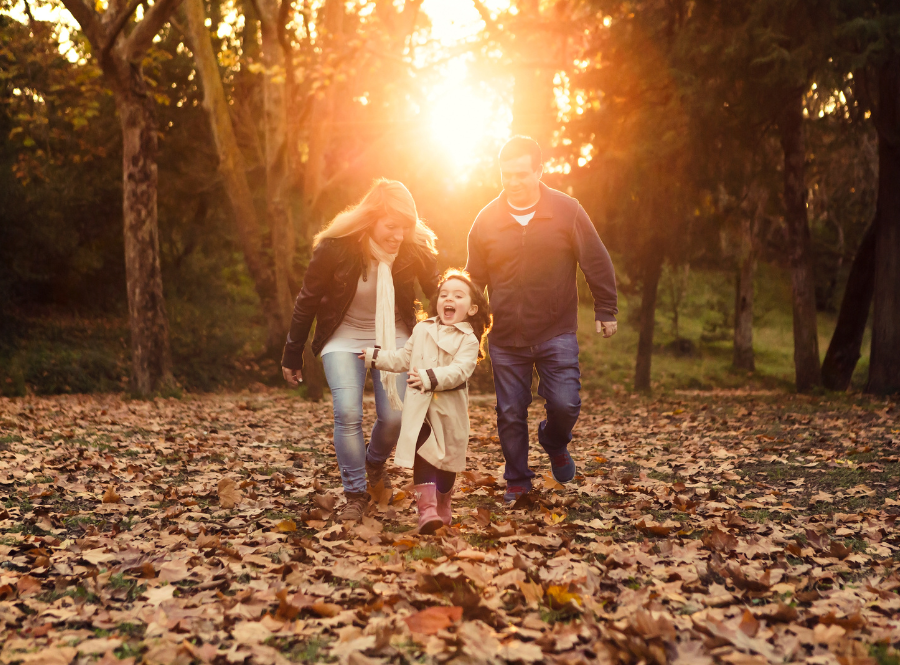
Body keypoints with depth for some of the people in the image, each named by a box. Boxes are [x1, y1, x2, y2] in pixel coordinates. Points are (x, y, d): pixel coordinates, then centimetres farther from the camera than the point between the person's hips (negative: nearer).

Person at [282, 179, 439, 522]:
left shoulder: (415, 250, -16)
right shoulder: (335, 248, -20)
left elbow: (437, 295, -1)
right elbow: (307, 301, -8)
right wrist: (292, 355, -1)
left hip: (393, 337, 2)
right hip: (344, 337, -1)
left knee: (394, 416, -8)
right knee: (347, 413, -17)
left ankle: (375, 462, 27)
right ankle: (355, 494, 1)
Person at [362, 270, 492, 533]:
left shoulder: (468, 340, -4)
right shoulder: (422, 329, 11)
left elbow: (459, 371, -20)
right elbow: (404, 358, 22)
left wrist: (431, 377, -34)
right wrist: (375, 357, 20)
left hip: (450, 411, -2)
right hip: (419, 406, 2)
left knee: (448, 458, 10)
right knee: (423, 455, -12)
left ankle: (443, 506, 31)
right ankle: (427, 509, -15)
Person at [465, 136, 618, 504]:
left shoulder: (567, 211, -5)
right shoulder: (487, 219, 1)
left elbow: (597, 263, 1)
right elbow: (474, 279, 9)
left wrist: (605, 310, 1)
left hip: (557, 334, -1)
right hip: (505, 338, 2)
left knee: (565, 403, -9)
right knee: (510, 413, 5)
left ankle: (554, 443, 26)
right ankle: (517, 482, 23)